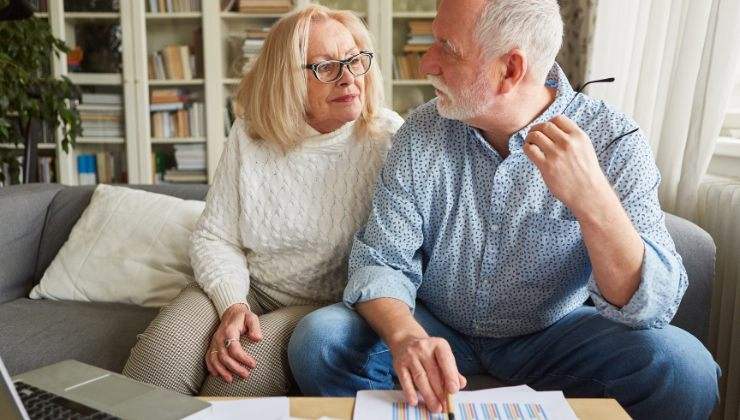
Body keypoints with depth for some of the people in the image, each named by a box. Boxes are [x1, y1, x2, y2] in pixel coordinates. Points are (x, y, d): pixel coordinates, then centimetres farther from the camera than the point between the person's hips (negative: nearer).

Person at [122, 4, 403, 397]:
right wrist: (232, 305, -17)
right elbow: (214, 238, 1)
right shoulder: (249, 135, 0)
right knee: (158, 360, -26)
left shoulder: (386, 138, -8)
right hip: (245, 288, 2)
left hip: (326, 305, -2)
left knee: (241, 377, -30)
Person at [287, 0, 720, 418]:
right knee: (317, 341, -23)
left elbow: (654, 306, -22)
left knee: (683, 366, -26)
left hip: (551, 336, -1)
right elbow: (381, 261, -12)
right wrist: (407, 336, -34)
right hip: (435, 329, 2)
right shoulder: (422, 134, -9)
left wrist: (592, 199, -40)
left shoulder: (613, 142, -16)